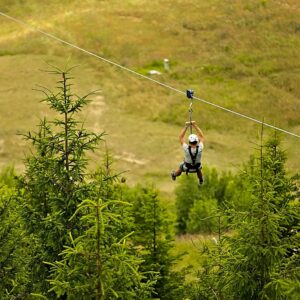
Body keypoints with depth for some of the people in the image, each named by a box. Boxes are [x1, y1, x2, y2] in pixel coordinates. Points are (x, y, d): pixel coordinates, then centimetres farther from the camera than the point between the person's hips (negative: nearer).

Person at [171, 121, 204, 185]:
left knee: (181, 168, 34)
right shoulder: (200, 149, -39)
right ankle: (201, 180, 64)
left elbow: (181, 137, -31)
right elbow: (202, 136, -25)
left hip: (187, 167, -1)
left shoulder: (186, 149, -42)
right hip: (196, 167, 1)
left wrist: (186, 126, -34)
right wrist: (195, 126, -29)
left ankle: (174, 175, 64)